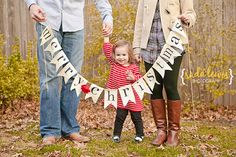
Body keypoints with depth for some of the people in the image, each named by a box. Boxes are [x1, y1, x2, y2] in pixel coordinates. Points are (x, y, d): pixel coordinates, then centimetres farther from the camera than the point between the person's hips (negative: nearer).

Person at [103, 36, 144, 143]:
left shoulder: (134, 67, -8)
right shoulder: (114, 64, 1)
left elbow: (139, 79, -12)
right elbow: (107, 50, -1)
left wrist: (133, 78, -33)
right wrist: (106, 37, -5)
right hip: (120, 99, 2)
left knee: (136, 117, 10)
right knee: (120, 117, 5)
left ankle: (140, 134, 26)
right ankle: (116, 134, 18)